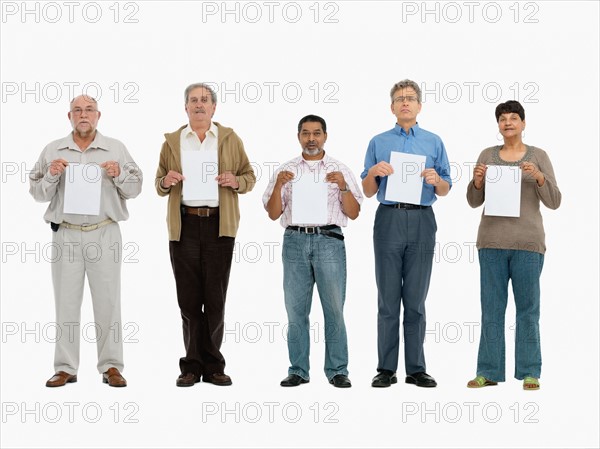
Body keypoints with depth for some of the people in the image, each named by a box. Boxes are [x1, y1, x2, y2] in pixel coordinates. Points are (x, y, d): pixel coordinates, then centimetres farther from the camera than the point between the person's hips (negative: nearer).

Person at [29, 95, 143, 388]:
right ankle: (65, 368, 9)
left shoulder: (116, 149, 7)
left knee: (108, 300, 0)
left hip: (105, 234, 0)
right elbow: (38, 194, 8)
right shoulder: (53, 151, 8)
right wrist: (51, 176, -10)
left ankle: (111, 367, 7)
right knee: (66, 301, 3)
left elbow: (135, 189, 6)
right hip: (65, 234, 1)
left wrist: (119, 174, -12)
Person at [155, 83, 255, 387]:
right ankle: (192, 366, 9)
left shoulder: (230, 139, 11)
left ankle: (213, 367, 7)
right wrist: (166, 182, -7)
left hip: (219, 224, -1)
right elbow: (159, 183, 16)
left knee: (215, 297, 0)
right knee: (189, 298, 2)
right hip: (184, 225, 1)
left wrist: (235, 181, -10)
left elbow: (249, 177, 11)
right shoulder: (172, 141, 13)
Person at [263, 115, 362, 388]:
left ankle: (337, 370, 2)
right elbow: (273, 214, 9)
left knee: (334, 309, -4)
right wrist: (279, 185, -6)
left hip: (329, 241, -1)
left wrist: (343, 186, -10)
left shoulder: (339, 171, 11)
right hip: (295, 241, 1)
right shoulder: (286, 171, 13)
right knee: (296, 310, 3)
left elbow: (353, 213, 6)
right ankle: (298, 370, 9)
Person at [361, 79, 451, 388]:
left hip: (422, 221, 0)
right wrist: (373, 172, -11)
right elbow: (368, 192, 10)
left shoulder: (433, 143, 12)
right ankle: (386, 368, 6)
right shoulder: (378, 142, 10)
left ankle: (416, 369, 9)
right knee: (388, 298, 1)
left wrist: (436, 180, -12)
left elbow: (445, 191, 10)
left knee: (416, 299, 3)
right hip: (389, 220, 0)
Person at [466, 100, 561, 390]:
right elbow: (474, 201, 8)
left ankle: (529, 372, 9)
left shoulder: (538, 156, 5)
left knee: (528, 308, 2)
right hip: (492, 241, 2)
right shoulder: (488, 155, 9)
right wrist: (477, 181, -11)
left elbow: (553, 202, 0)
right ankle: (489, 371, 10)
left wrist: (539, 177, -16)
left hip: (527, 243, -2)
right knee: (491, 307, 4)